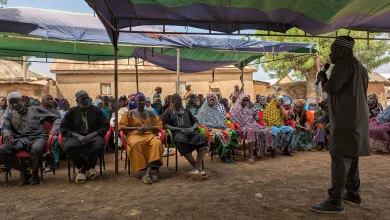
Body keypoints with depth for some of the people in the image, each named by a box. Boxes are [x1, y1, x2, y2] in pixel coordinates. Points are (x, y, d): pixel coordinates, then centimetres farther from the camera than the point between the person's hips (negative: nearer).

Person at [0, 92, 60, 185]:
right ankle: (24, 173, -9)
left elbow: (56, 118, 13)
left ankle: (34, 175, -12)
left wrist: (54, 129, -8)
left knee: (36, 149, -39)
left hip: (37, 137, -3)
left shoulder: (36, 110, 15)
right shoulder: (10, 115, 24)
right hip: (20, 139, 3)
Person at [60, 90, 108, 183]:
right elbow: (63, 127, 7)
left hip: (93, 136, 0)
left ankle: (84, 169, -11)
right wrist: (77, 136, -10)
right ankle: (81, 166, -4)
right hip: (77, 137, 1)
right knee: (68, 147, -33)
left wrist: (93, 134, -12)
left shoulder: (96, 110, 9)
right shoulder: (72, 112, 11)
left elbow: (105, 126, 5)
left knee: (99, 145, -35)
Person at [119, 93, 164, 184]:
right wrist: (137, 128, -7)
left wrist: (148, 127, -6)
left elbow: (160, 126, 13)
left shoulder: (151, 113, 21)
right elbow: (121, 126, 6)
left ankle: (148, 172, -41)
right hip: (135, 134, -1)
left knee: (157, 143, -35)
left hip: (150, 134, 2)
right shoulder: (130, 113, 16)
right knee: (135, 144, -40)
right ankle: (149, 173, -35)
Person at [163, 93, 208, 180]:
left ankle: (197, 167, -42)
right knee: (181, 141, -41)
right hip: (178, 133, -3)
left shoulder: (187, 111, 33)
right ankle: (197, 167, -37)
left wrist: (192, 128, 0)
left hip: (191, 132, 3)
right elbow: (165, 125, 7)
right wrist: (179, 129, -7)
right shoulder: (168, 112, 22)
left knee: (202, 138, -31)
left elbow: (196, 122, 25)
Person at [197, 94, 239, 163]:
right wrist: (215, 125, -10)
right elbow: (202, 123, 0)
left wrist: (221, 125, 0)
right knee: (219, 135, -40)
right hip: (210, 129, -6)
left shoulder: (216, 110, 26)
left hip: (220, 128, 6)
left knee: (233, 132, -23)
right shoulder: (203, 111, 10)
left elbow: (223, 119, 24)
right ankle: (222, 156, -25)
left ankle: (229, 153, -21)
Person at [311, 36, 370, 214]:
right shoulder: (360, 67, 21)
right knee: (350, 156, 16)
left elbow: (332, 87, -18)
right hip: (355, 118, 10)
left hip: (346, 119, -10)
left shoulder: (345, 61, -9)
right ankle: (353, 194, 25)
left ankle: (335, 202, -12)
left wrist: (322, 78, 2)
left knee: (339, 157, -12)